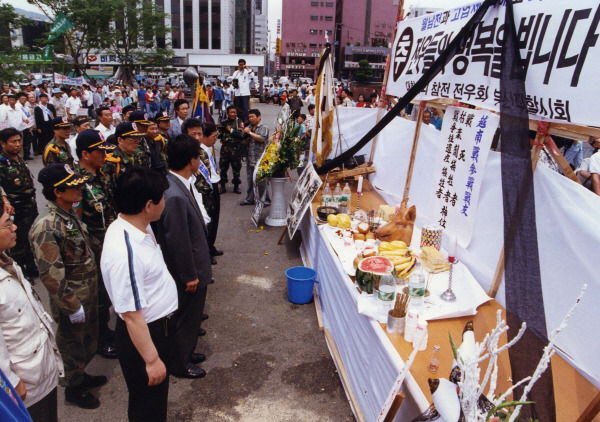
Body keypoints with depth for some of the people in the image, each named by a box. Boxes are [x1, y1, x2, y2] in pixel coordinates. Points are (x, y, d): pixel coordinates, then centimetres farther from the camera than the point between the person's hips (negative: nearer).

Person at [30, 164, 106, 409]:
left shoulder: (71, 216, 1)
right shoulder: (46, 228, -27)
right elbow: (51, 275, -27)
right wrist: (72, 306, -20)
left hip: (89, 295, 8)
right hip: (72, 301, -8)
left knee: (89, 342, 25)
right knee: (73, 347, 15)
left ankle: (81, 375, 48)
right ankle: (73, 388, 37)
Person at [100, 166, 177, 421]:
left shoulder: (138, 227, -4)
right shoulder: (124, 252, -35)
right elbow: (131, 315, -29)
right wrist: (152, 360, -20)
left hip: (161, 324, 9)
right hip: (144, 334, -9)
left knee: (158, 394, 30)